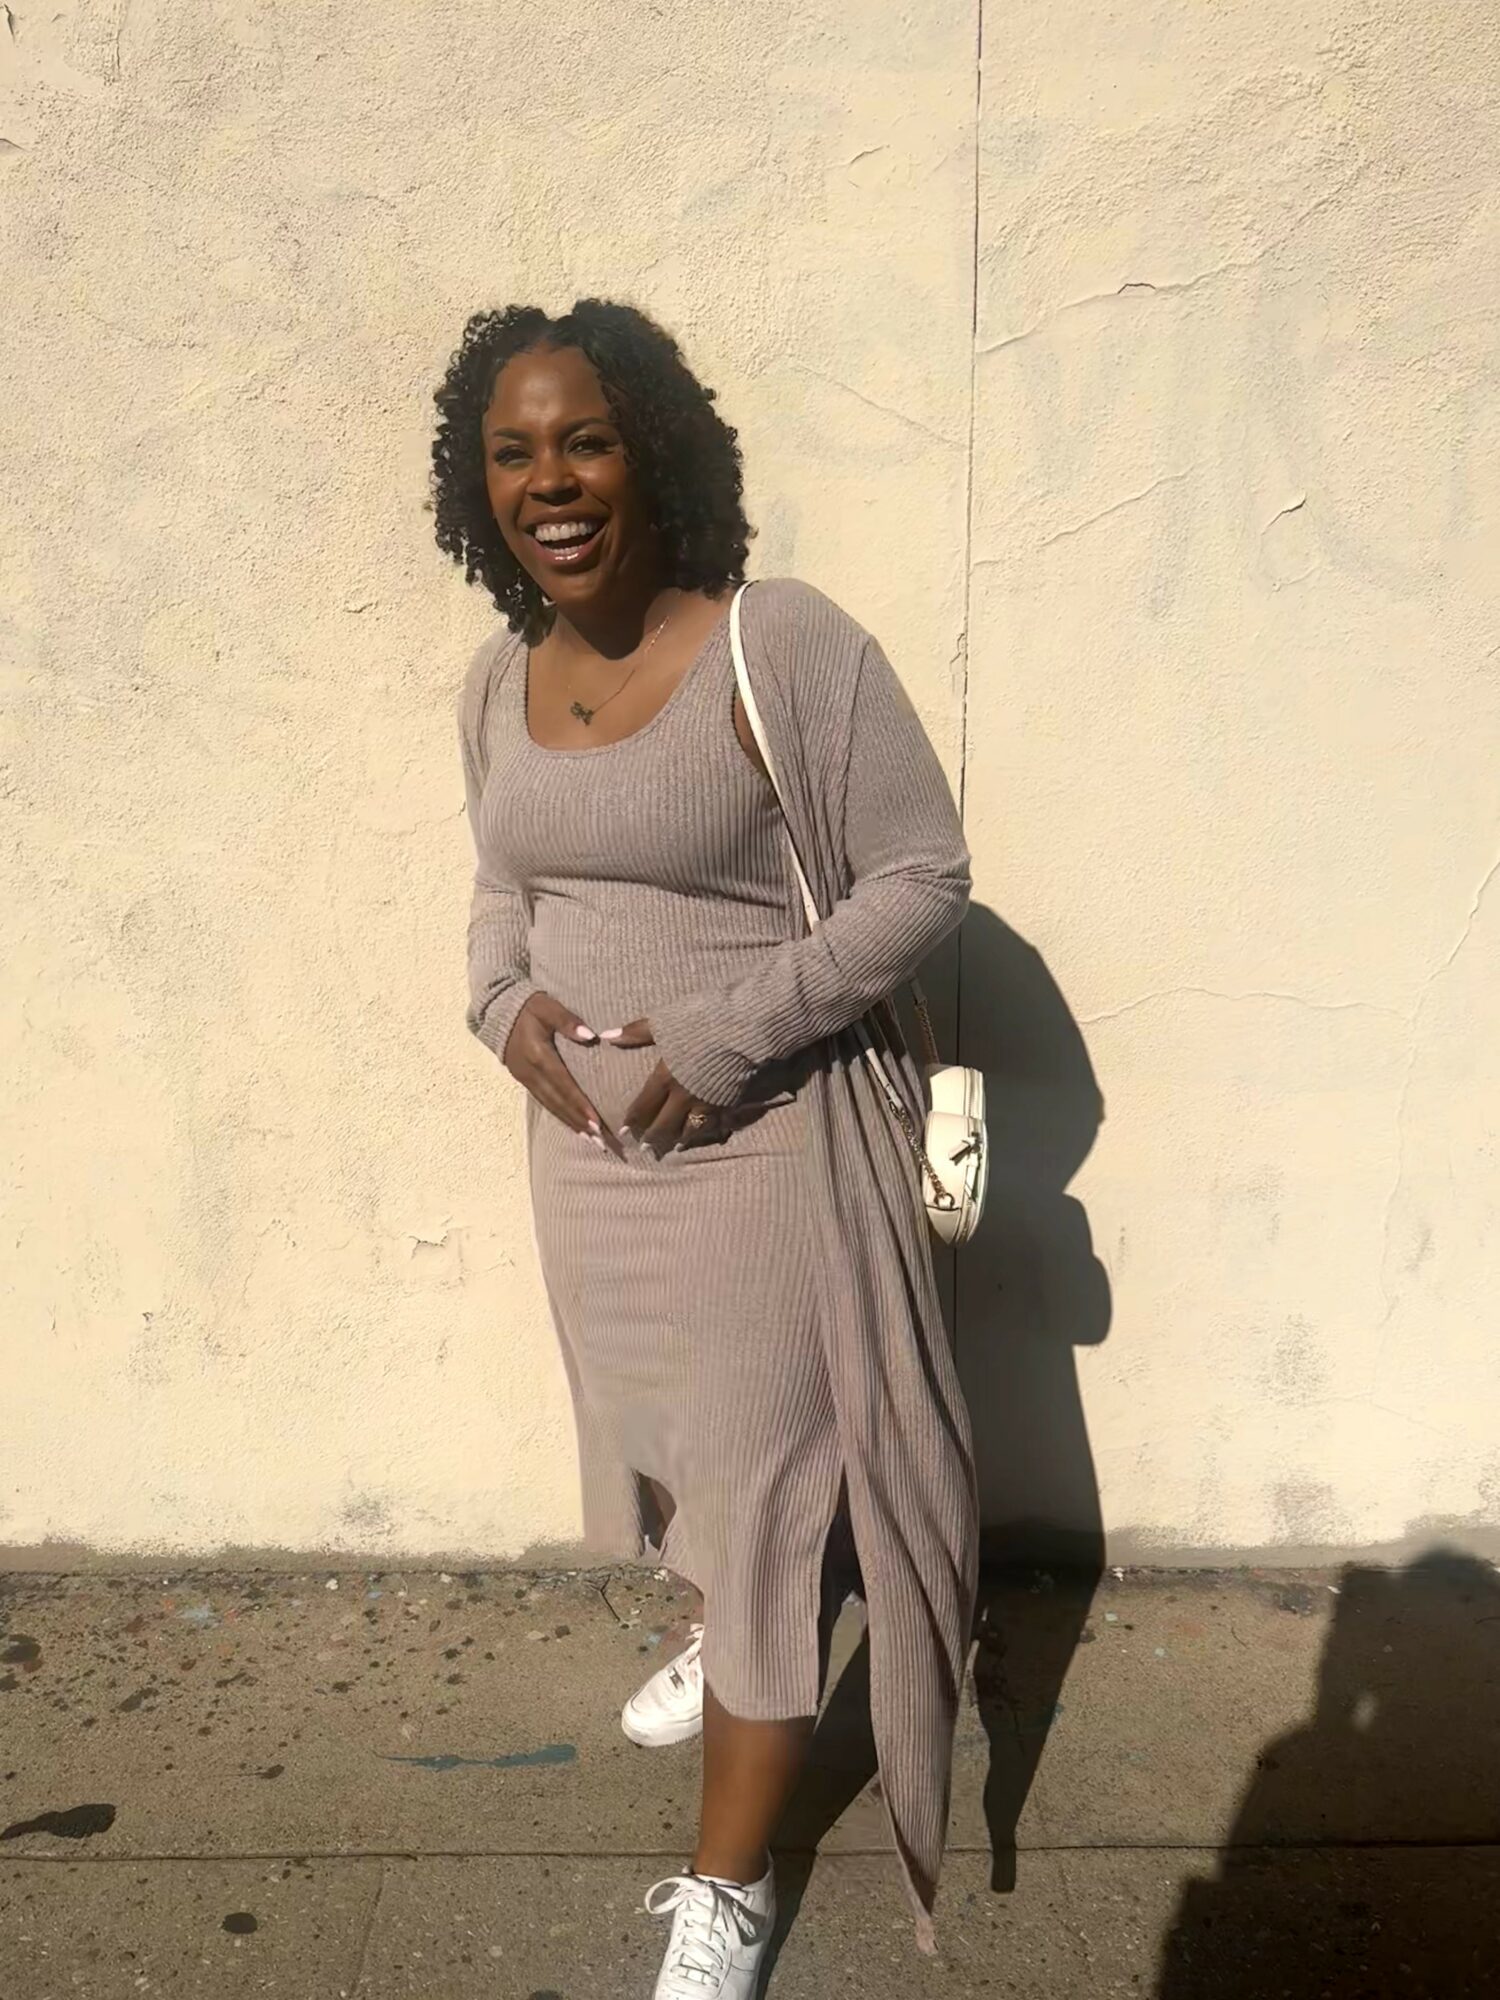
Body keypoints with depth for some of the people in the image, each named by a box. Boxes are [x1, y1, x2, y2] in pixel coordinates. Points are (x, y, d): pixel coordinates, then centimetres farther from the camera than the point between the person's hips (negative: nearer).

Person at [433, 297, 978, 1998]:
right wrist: (504, 1001, -6)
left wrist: (724, 1034, -22)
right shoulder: (496, 680, 2)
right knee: (665, 1431, 25)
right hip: (583, 1137, 7)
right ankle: (729, 1638, 56)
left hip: (758, 1140, -6)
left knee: (762, 1474, 4)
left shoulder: (782, 644, -18)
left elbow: (923, 875, -16)